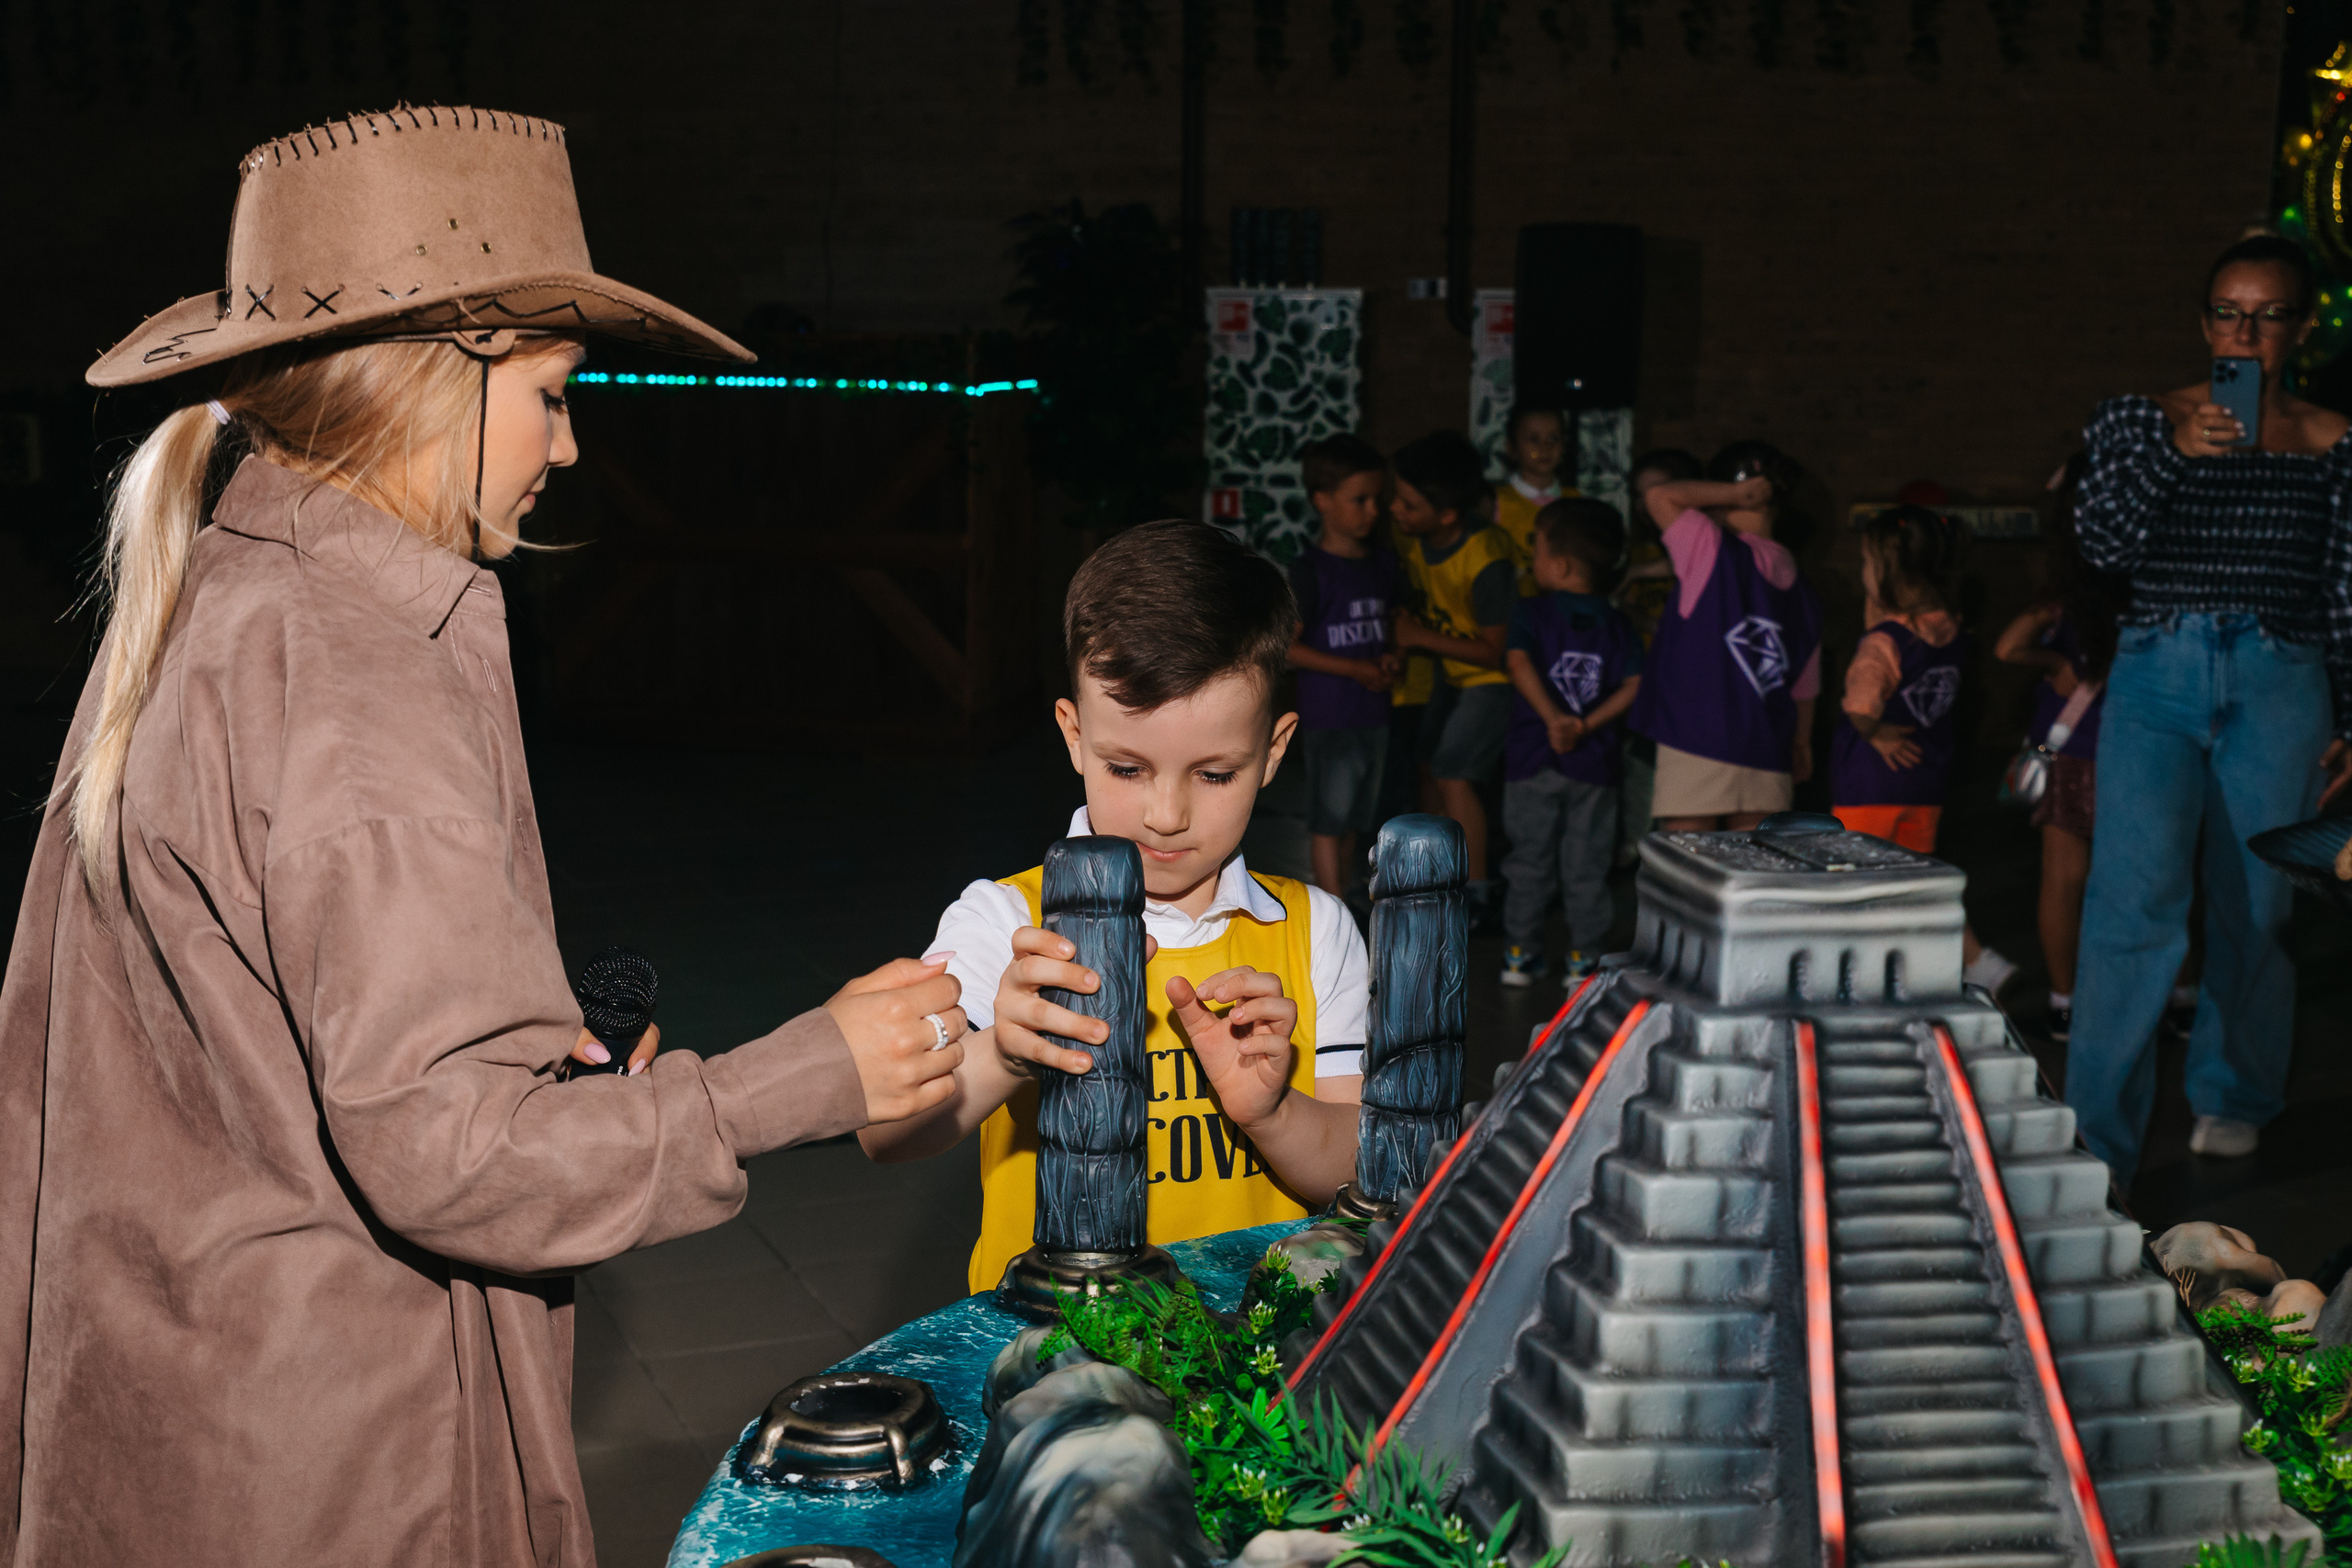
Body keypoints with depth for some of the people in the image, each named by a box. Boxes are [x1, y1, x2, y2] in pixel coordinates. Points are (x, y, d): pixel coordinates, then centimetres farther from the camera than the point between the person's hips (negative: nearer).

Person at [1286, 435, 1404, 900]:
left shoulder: (1384, 562, 7)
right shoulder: (1311, 570, -12)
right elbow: (1285, 646, -15)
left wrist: (1391, 658, -3)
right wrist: (1355, 669, -18)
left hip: (1374, 715, 6)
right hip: (1328, 717, -6)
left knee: (1351, 821, 14)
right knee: (1329, 820, 0)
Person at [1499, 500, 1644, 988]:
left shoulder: (1530, 613, -4)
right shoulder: (1617, 624, 4)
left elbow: (1518, 663, -22)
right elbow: (1631, 686, -7)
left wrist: (1554, 717, -28)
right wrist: (1588, 724, -10)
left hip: (1533, 761, -1)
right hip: (1595, 763, 1)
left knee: (1530, 860, 9)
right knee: (1587, 863, 9)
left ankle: (1521, 953, 14)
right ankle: (1583, 956, 12)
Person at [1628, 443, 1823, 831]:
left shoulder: (1716, 550, -6)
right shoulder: (1800, 590, 13)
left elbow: (1661, 495, -10)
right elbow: (1805, 687, 18)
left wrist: (1734, 493, -4)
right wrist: (1802, 744, 30)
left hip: (1696, 744, -6)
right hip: (1768, 761, 6)